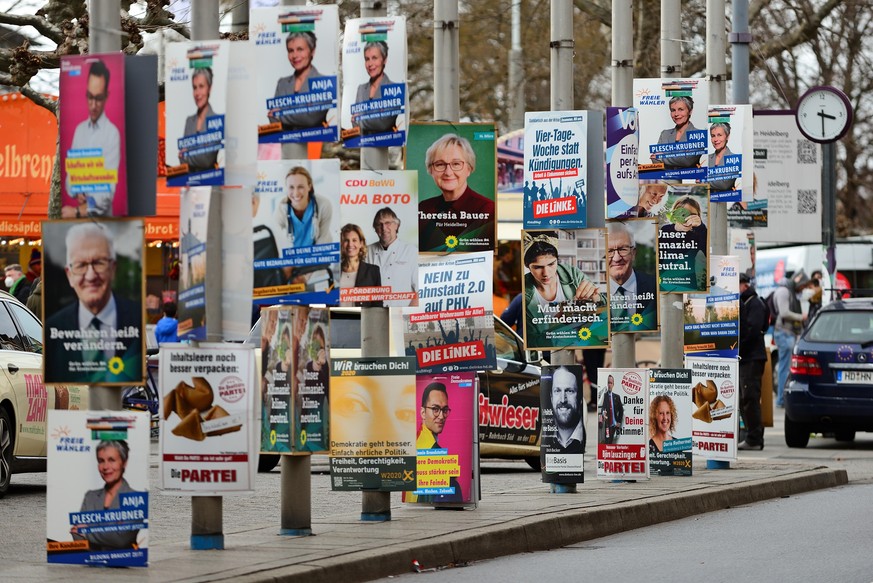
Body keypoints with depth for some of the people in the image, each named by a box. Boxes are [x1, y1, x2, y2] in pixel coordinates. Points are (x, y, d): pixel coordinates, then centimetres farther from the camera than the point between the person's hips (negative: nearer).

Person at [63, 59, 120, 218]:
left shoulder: (112, 133, -5)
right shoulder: (79, 130, 12)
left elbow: (108, 192, -10)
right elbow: (70, 175, 13)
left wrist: (78, 211, -14)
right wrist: (77, 193, -6)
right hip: (79, 215, 4)